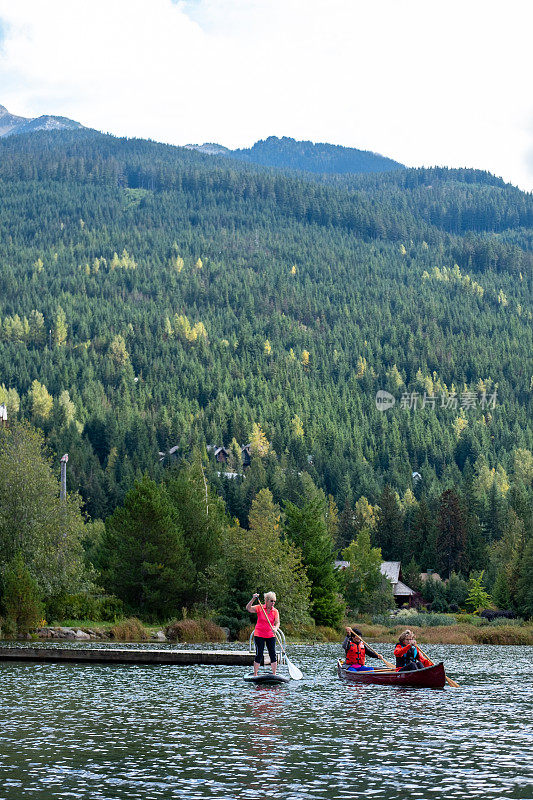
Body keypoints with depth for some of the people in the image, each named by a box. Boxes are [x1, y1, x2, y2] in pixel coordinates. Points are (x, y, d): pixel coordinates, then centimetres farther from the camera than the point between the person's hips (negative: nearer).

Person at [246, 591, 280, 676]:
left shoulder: (275, 611, 2)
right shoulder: (259, 608, -4)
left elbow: (277, 622, -11)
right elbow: (248, 608, -17)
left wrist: (275, 628, -32)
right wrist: (253, 599, -30)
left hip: (270, 636, 3)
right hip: (259, 635, -3)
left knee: (273, 655, -2)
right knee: (259, 655, -5)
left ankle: (274, 674, 5)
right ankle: (255, 674, 2)